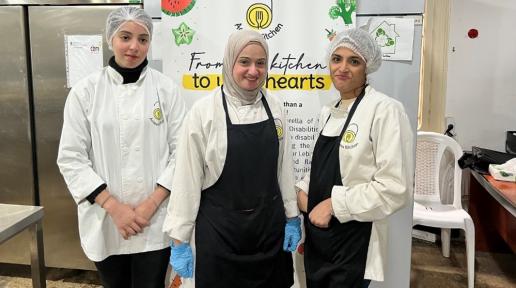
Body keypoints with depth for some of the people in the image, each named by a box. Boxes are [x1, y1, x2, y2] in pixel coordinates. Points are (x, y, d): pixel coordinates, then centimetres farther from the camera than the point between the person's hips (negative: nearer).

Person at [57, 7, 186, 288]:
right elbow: (71, 158, -3)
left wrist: (152, 203, -11)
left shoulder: (166, 88, -3)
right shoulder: (85, 90, -3)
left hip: (154, 219, -1)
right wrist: (113, 207, -11)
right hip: (104, 219, 1)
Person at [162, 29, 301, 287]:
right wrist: (179, 239, -7)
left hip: (270, 226, 4)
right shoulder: (204, 111, -13)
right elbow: (187, 177, -10)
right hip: (220, 230, -4)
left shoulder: (273, 107, 1)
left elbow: (284, 166, 8)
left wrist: (292, 217, 8)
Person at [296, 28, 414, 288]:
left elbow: (395, 188, -20)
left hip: (353, 242, -7)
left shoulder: (385, 110, -15)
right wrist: (303, 190, 2)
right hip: (317, 234, 7)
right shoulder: (329, 111, 9)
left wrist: (334, 204, -17)